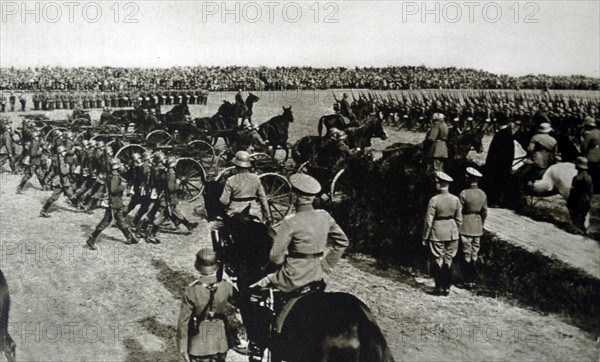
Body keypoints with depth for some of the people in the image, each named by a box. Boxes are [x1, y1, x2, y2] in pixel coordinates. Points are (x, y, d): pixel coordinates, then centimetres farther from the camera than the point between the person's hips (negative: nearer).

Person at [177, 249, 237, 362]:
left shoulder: (191, 291, -23)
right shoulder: (227, 287, -16)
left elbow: (183, 322, -16)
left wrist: (182, 347, -5)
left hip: (199, 345, -2)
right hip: (221, 343, 2)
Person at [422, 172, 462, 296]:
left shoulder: (434, 200, -14)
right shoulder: (456, 199, -1)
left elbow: (429, 221, -12)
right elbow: (459, 220, 5)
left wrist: (425, 237, -3)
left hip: (437, 233, -4)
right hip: (452, 233, 4)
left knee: (438, 260, 5)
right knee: (448, 260, 11)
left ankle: (439, 288, 8)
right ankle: (447, 288, 15)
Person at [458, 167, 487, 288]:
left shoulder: (464, 194, -15)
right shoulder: (483, 194, 2)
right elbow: (484, 213, 9)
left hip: (465, 228, -5)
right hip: (478, 228, 5)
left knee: (466, 256, 2)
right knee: (474, 255, 13)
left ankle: (468, 281, 4)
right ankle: (474, 279, 17)